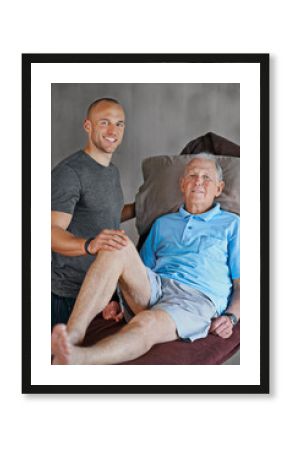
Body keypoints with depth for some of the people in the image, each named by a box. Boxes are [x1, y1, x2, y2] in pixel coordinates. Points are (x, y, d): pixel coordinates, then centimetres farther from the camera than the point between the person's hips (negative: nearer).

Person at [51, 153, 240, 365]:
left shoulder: (230, 224, 19)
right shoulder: (163, 223, 30)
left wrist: (231, 317, -9)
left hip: (196, 298, -4)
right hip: (153, 288, 4)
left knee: (147, 324, -38)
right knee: (119, 245, -26)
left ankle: (75, 359, -64)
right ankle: (72, 336, -41)